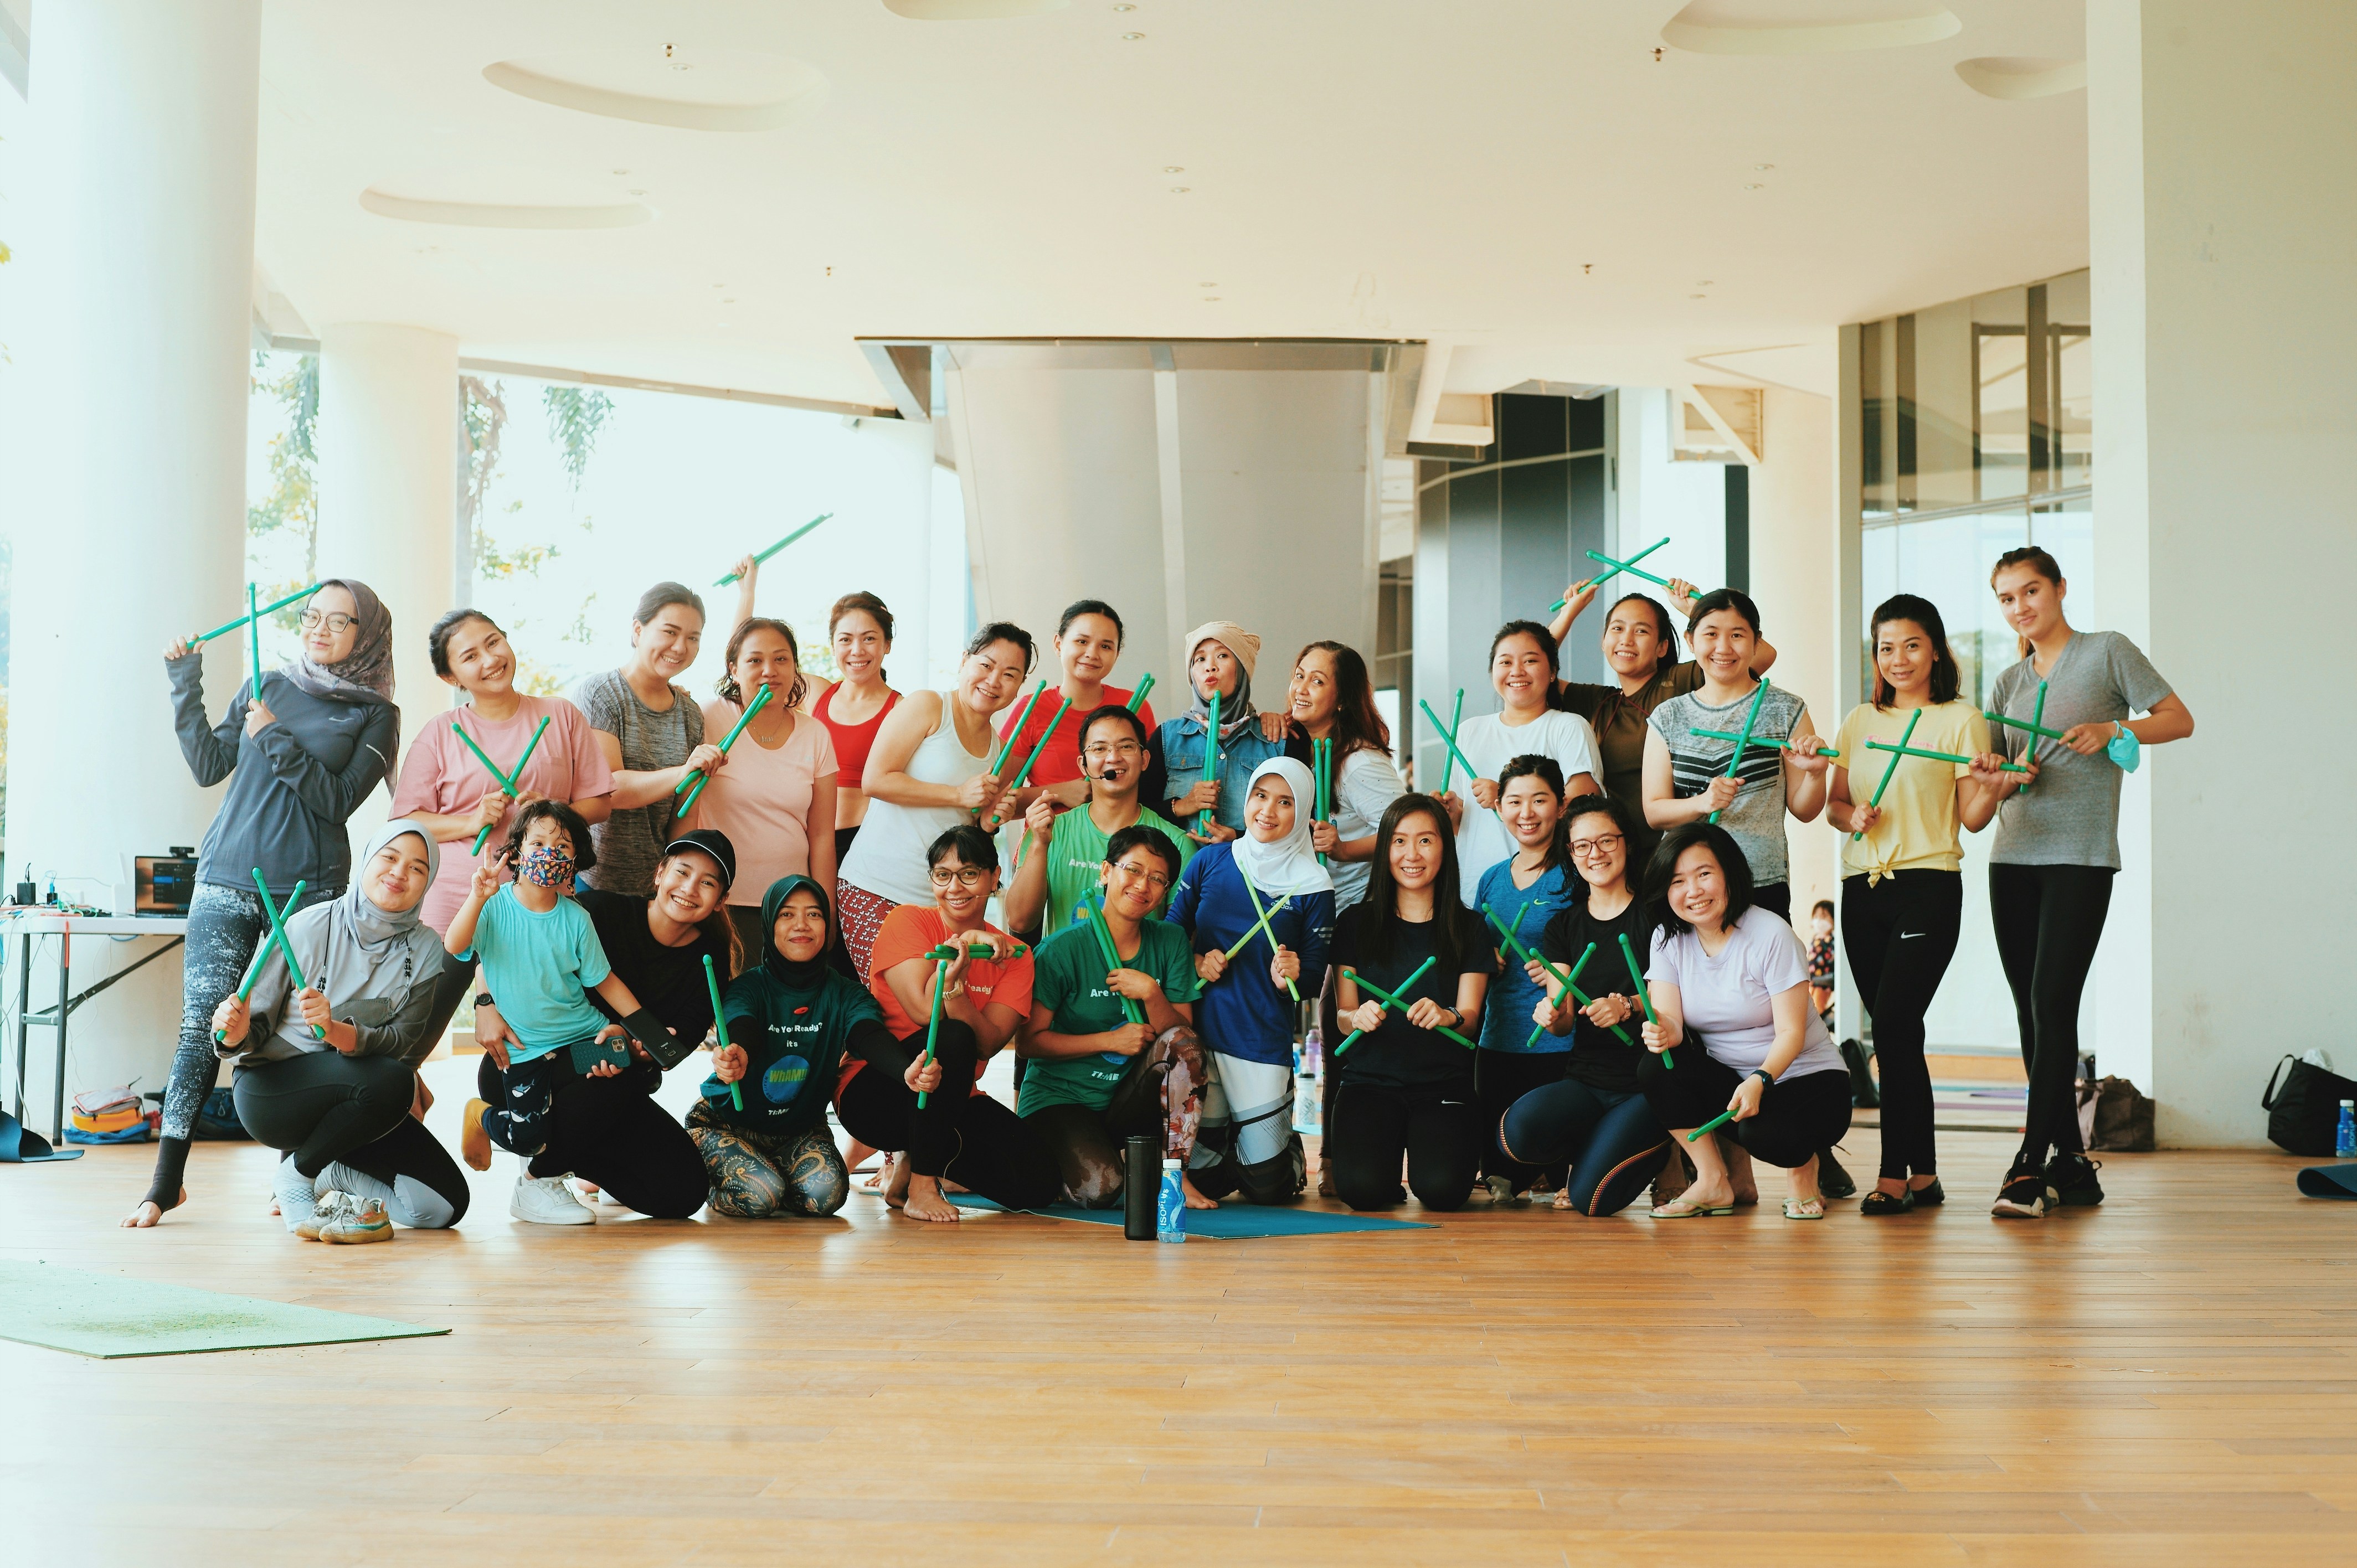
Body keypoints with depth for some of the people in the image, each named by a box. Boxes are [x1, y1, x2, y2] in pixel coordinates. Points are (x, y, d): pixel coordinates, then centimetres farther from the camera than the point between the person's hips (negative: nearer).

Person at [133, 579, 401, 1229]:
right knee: (201, 1030, -4)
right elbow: (209, 767, 12)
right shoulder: (268, 686, 14)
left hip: (309, 889, -2)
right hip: (226, 881, 2)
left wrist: (277, 742, -13)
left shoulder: (376, 716, 5)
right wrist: (186, 688, 6)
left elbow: (338, 800, -6)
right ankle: (166, 1182, -2)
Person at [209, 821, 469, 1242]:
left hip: (356, 1105, 4)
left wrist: (336, 1030, -34)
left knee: (445, 1204, -10)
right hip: (271, 1089, -4)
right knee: (392, 1082, -34)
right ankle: (295, 1178, -10)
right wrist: (237, 1033, -33)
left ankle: (327, 1174, 12)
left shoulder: (425, 949, -4)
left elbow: (403, 1045, -15)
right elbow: (258, 1028, -9)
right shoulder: (308, 928, -12)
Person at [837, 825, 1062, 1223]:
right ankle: (921, 1186, -18)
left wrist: (953, 980, -29)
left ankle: (915, 1159, 10)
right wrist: (959, 948, -25)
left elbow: (988, 1043, -14)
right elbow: (925, 1012, -20)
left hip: (953, 1100, 5)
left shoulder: (1013, 955, 3)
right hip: (873, 1094, -4)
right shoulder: (908, 921, -6)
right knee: (951, 1038, -35)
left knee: (1038, 1183, -17)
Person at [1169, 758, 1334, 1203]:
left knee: (1267, 1186, 0)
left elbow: (1314, 978, 1)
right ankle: (1224, 1135, 39)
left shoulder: (1312, 887, -3)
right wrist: (1194, 962, -9)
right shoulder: (1210, 861, 3)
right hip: (1199, 1030, 2)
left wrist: (1290, 976, -20)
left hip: (1263, 1044, -2)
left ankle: (1288, 1148, 33)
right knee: (1200, 1178, 7)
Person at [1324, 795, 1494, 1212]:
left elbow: (1470, 1015, 1)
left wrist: (1448, 1017, -24)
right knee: (1364, 1188, -26)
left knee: (1441, 1189, -25)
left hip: (1445, 1082, 0)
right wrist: (1358, 1018, -19)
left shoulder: (1469, 928, 9)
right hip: (1370, 1079, 0)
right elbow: (1342, 1014, 6)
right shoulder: (1356, 923, 8)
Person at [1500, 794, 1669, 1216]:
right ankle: (1593, 1146, 6)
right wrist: (1552, 1016, -19)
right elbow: (1565, 1022, 6)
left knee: (1591, 1198, -21)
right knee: (1519, 1131, -30)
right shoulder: (1563, 927, 14)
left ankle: (1661, 1154, 13)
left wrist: (1628, 1006, -25)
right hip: (1586, 1080, 3)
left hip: (1646, 1084, -3)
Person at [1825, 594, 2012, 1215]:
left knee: (1893, 1025, -14)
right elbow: (1832, 803, 17)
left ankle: (1896, 1173, -10)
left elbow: (1972, 819, -1)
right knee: (1893, 1033, 6)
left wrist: (1989, 787, -21)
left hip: (1928, 887, -5)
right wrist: (1851, 817, -5)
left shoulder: (1961, 720, 2)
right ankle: (1923, 1175, 13)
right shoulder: (1859, 722, 15)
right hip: (1862, 889, 5)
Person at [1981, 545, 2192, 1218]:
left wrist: (2113, 729, -16)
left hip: (2081, 858, -6)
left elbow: (2179, 720, 0)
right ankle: (2072, 1162, 12)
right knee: (2031, 1014, 5)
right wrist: (2010, 778, -7)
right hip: (2013, 858, 6)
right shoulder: (2009, 683, 17)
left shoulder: (2108, 652, 4)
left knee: (2053, 1005, -14)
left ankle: (2031, 1164, -15)